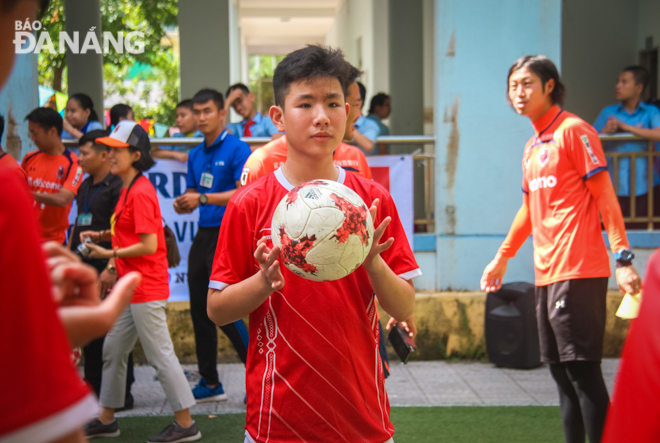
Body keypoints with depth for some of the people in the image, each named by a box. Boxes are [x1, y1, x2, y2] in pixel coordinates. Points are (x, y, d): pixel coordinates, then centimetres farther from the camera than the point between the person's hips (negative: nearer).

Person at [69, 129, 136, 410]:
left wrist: (111, 268, -24)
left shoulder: (117, 187, -13)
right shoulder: (85, 186, 16)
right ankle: (93, 387, 23)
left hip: (106, 271, -9)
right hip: (84, 267, 9)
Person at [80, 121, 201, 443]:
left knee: (160, 354, -4)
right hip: (131, 287, 10)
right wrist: (101, 235, 9)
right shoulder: (128, 189, 12)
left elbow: (149, 244, -22)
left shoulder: (140, 192, -18)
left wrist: (110, 254, -15)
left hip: (146, 288, -10)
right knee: (113, 349, 16)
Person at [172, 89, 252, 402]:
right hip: (203, 235, 8)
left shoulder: (237, 149, -8)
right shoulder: (195, 155, 16)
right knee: (200, 311, 10)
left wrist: (203, 198, -24)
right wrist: (183, 203, -2)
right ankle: (210, 383, 19)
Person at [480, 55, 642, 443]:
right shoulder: (532, 147, 18)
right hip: (547, 275, 8)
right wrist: (503, 257, 30)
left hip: (578, 272, -8)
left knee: (582, 370, -10)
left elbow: (604, 195, -10)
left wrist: (623, 257, -16)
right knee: (561, 370, 10)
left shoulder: (574, 130, -6)